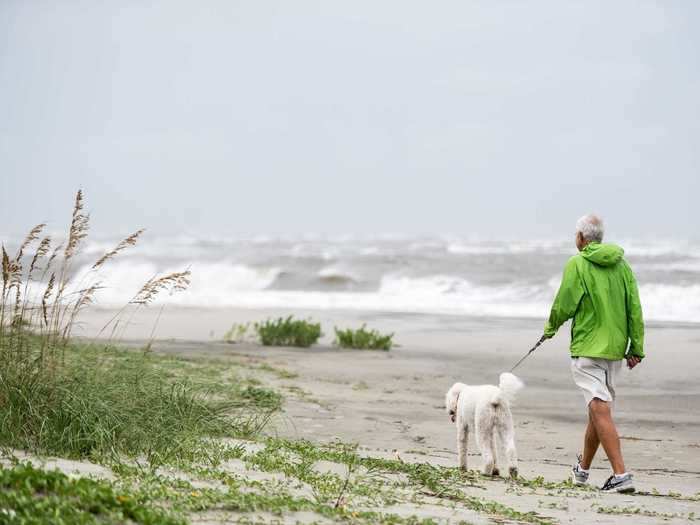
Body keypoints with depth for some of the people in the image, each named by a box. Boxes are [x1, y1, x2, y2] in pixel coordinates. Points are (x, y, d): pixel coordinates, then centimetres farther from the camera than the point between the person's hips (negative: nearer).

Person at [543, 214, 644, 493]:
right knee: (597, 408, 17)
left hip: (587, 347, -7)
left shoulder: (577, 264, -9)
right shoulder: (622, 264, 8)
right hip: (615, 347, 7)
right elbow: (635, 308, 5)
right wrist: (636, 349, 8)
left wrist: (550, 328, 12)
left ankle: (621, 474, -18)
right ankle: (582, 469, 33)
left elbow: (564, 305, -9)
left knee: (600, 410, -9)